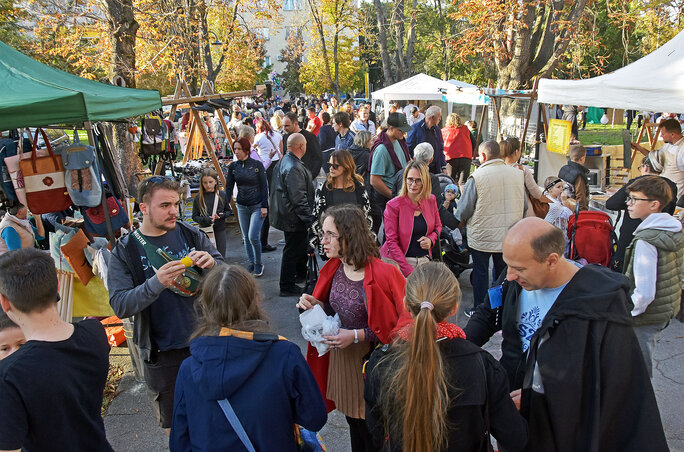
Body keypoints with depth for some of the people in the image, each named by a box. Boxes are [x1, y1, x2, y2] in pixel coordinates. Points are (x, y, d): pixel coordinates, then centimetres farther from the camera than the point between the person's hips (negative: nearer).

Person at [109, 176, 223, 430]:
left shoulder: (191, 235, -2)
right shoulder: (124, 252, -7)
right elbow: (120, 306, -16)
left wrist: (212, 264, -23)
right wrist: (156, 283, -32)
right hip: (162, 354, -1)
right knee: (175, 424, 16)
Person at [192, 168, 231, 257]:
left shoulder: (222, 194, -2)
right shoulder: (198, 198, -5)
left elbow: (228, 211, 9)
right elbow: (195, 217, -1)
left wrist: (221, 215, -13)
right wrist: (205, 219, -19)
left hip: (220, 230, 1)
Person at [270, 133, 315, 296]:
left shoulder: (284, 161, 9)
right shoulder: (294, 168, -25)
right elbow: (299, 198, -27)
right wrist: (309, 219, -21)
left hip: (286, 214, 11)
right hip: (294, 218, -11)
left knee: (300, 246, 26)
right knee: (292, 251, 2)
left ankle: (302, 273, 45)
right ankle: (287, 287, 13)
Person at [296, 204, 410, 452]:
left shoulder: (384, 274, -23)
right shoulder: (333, 268, -1)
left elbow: (402, 323, -17)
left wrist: (357, 336, -22)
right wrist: (317, 305, -9)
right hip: (340, 357, 6)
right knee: (353, 422, 23)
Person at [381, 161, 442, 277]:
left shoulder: (431, 200, 4)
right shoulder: (393, 206, -9)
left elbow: (438, 226, 20)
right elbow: (391, 241, -10)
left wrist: (431, 239, -4)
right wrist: (409, 271, -17)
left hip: (425, 260, 4)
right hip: (400, 261, -3)